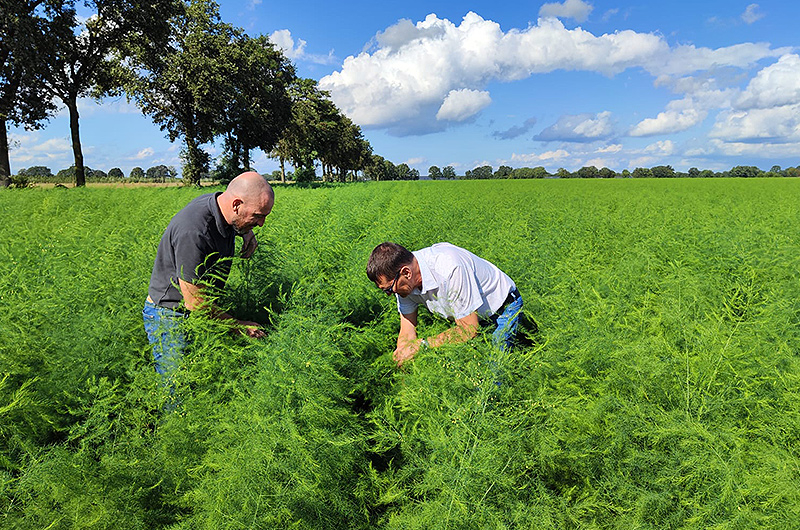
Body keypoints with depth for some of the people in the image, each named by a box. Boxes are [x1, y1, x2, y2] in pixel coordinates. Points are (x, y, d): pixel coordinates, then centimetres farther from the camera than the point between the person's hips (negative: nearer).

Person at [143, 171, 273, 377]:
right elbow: (195, 303, -27)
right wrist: (239, 326, -18)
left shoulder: (221, 204, -8)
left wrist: (247, 232, -1)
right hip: (170, 319, -8)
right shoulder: (193, 232, -33)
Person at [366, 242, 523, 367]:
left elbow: (469, 329, -32)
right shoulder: (403, 282, -17)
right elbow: (407, 332, -9)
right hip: (466, 316, 6)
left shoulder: (449, 269, -39)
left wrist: (421, 345, -31)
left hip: (502, 309, -6)